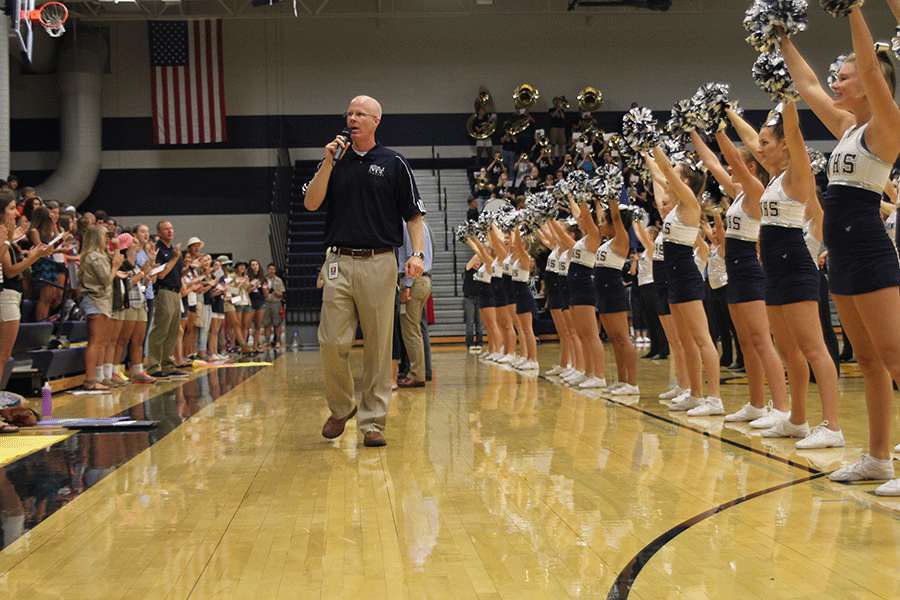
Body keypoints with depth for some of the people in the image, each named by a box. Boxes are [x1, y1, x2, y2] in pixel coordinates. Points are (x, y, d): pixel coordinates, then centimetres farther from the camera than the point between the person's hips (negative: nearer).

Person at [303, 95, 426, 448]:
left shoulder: (394, 164, 6)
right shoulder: (335, 161, 13)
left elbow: (414, 215, 4)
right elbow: (310, 203, 2)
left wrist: (417, 253, -11)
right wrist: (329, 161, -5)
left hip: (379, 263, -2)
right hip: (339, 263, 2)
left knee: (378, 347, 0)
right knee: (332, 343, -4)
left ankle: (373, 421, 8)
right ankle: (340, 407, 18)